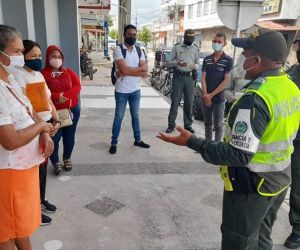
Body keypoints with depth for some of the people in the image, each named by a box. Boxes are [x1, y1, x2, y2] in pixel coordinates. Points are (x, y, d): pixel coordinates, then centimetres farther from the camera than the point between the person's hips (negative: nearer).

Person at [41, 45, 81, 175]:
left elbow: (77, 86, -4)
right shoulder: (43, 73, -5)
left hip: (72, 109, 4)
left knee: (69, 135, 12)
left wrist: (65, 96, -19)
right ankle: (55, 162, 16)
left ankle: (67, 158, 30)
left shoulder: (69, 72, 7)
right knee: (55, 137, -2)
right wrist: (57, 97, -26)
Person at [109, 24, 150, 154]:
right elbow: (123, 69, -24)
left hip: (136, 89, 5)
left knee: (135, 116, 17)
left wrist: (128, 71, -18)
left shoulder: (139, 50, 5)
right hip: (122, 90, -5)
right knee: (118, 117, 6)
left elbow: (144, 70, -7)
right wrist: (139, 70, -15)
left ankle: (138, 140, 31)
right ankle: (114, 143, 17)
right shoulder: (118, 49, -12)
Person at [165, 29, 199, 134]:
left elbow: (197, 62, 21)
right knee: (175, 102, -2)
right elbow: (168, 63, 2)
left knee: (189, 102, 5)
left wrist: (195, 66, -4)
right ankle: (171, 125, 6)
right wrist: (177, 63, -18)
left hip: (190, 78, 3)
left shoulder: (195, 49, 13)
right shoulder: (176, 47, 4)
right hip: (178, 77, -3)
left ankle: (188, 124, 16)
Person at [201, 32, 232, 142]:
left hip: (219, 98, -4)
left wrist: (211, 95, -12)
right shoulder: (207, 59, 7)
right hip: (206, 98, 4)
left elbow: (225, 81, -9)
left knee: (218, 125, 3)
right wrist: (205, 95, -10)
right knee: (207, 123, 14)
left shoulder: (227, 60, -5)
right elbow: (203, 78, 3)